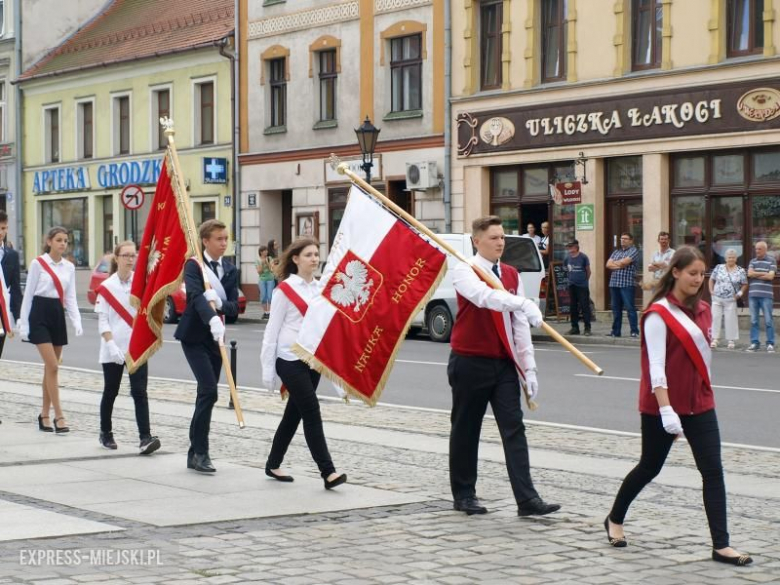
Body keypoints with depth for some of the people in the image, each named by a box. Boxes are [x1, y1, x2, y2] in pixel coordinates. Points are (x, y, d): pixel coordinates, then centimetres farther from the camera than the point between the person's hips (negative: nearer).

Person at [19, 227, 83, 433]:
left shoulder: (69, 267, 8)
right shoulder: (38, 264, -5)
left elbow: (70, 298, 7)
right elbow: (28, 294, -2)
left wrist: (77, 321, -7)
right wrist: (23, 324, -5)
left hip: (58, 315, 5)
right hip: (40, 315, -5)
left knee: (50, 367, 9)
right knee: (52, 366, -11)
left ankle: (44, 414, 17)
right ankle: (58, 416, -10)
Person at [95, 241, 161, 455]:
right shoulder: (106, 287, -3)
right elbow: (102, 320, -6)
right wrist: (111, 344, -16)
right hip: (113, 350, -1)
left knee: (139, 392, -8)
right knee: (110, 392, 11)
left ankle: (145, 438, -14)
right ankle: (105, 433, 29)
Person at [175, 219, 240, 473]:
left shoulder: (230, 270, 8)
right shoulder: (193, 266, -10)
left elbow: (234, 307, 0)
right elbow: (196, 296, -28)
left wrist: (218, 303, -22)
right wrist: (212, 319, -45)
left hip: (216, 337, 6)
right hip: (194, 337, -6)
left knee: (206, 394, 9)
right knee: (209, 391, -18)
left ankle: (195, 452, 18)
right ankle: (200, 451, -11)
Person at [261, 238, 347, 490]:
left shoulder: (320, 289, 11)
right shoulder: (285, 289, -4)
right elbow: (272, 330, -3)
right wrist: (268, 369, -4)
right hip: (290, 360, -6)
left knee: (295, 412, 12)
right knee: (312, 411, -12)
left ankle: (273, 464, 25)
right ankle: (328, 471, -13)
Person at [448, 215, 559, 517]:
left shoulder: (511, 275, 10)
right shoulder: (464, 271, -8)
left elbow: (519, 324, 10)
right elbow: (484, 296, -30)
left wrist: (528, 366, 4)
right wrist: (525, 304, -44)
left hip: (504, 363, 5)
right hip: (470, 362, -5)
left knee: (514, 429, -3)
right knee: (465, 429, 6)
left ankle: (527, 499, -7)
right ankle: (463, 495, 19)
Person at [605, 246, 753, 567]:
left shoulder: (702, 310, 8)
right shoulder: (658, 314, -13)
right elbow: (656, 366, -19)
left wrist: (705, 391, 16)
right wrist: (666, 410, -26)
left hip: (699, 402, 6)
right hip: (661, 406, -6)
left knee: (713, 471, -3)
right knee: (650, 467, 9)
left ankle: (721, 545, -2)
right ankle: (615, 519, 33)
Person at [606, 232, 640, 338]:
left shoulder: (633, 251, 0)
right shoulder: (616, 252, 20)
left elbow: (624, 262, -14)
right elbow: (608, 264, 8)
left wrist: (614, 263, 4)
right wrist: (619, 265, -7)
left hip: (627, 284, -7)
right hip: (614, 283, 7)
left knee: (630, 308, -8)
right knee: (616, 308, 9)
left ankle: (634, 331, -7)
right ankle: (615, 331, 14)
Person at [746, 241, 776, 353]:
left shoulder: (771, 261, 3)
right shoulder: (752, 261, 14)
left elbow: (770, 276, -8)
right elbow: (750, 273, -2)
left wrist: (755, 275, -3)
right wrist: (763, 274, -6)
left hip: (766, 295, -4)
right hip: (753, 294, 4)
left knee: (768, 321, -3)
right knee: (753, 320, 4)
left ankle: (770, 344, 0)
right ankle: (754, 343, 9)